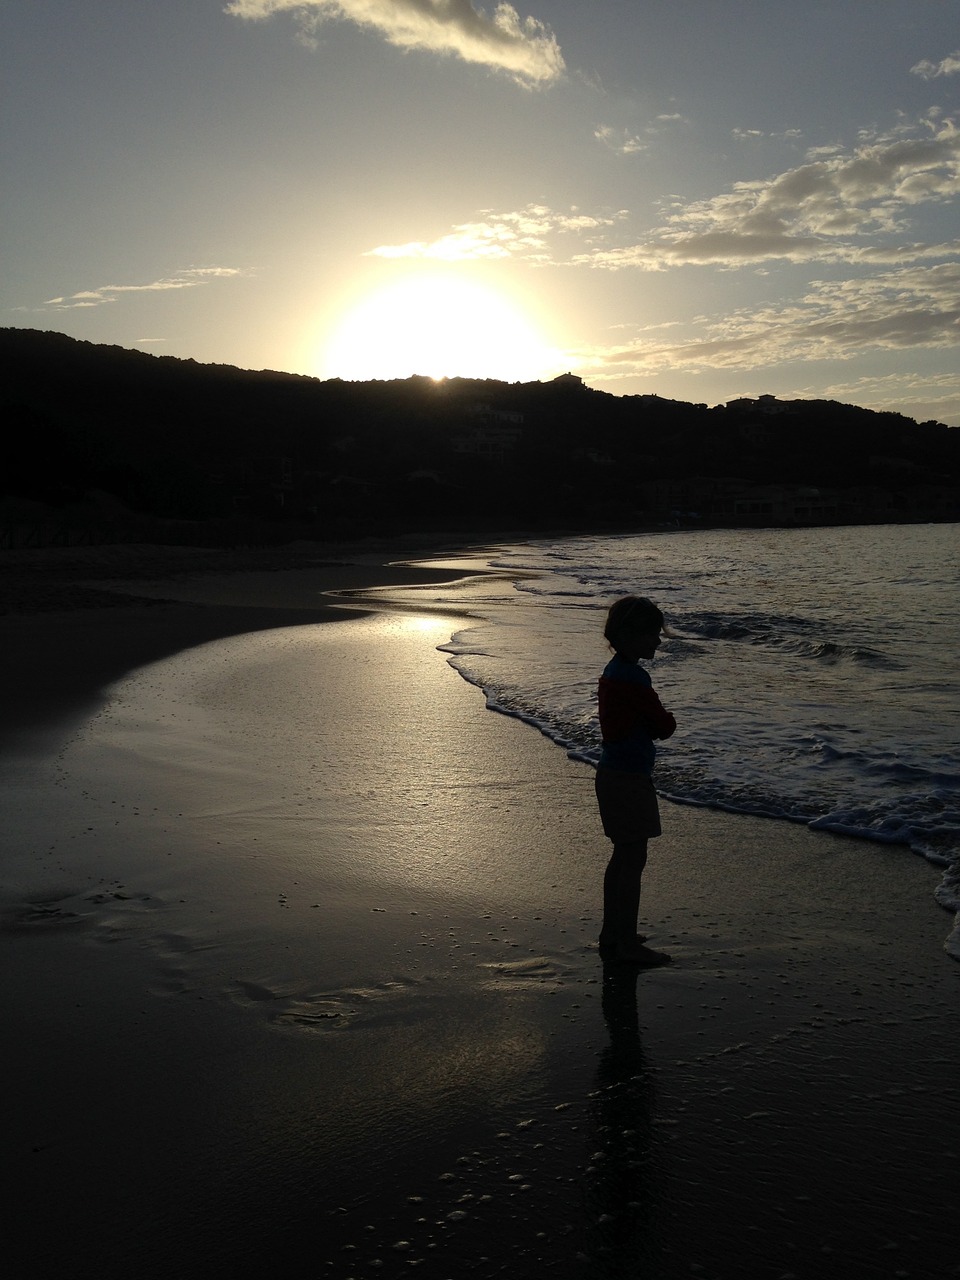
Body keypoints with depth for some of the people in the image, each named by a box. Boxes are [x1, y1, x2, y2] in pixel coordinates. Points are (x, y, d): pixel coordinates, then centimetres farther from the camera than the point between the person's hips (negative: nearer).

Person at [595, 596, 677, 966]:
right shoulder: (633, 678, -21)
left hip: (613, 772, 10)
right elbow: (665, 725, -14)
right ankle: (628, 943, 7)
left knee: (623, 856, 18)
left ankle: (613, 933, 28)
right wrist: (659, 722, 4)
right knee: (634, 858, -2)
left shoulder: (613, 672, 10)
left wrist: (650, 724, 1)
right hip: (630, 777, -10)